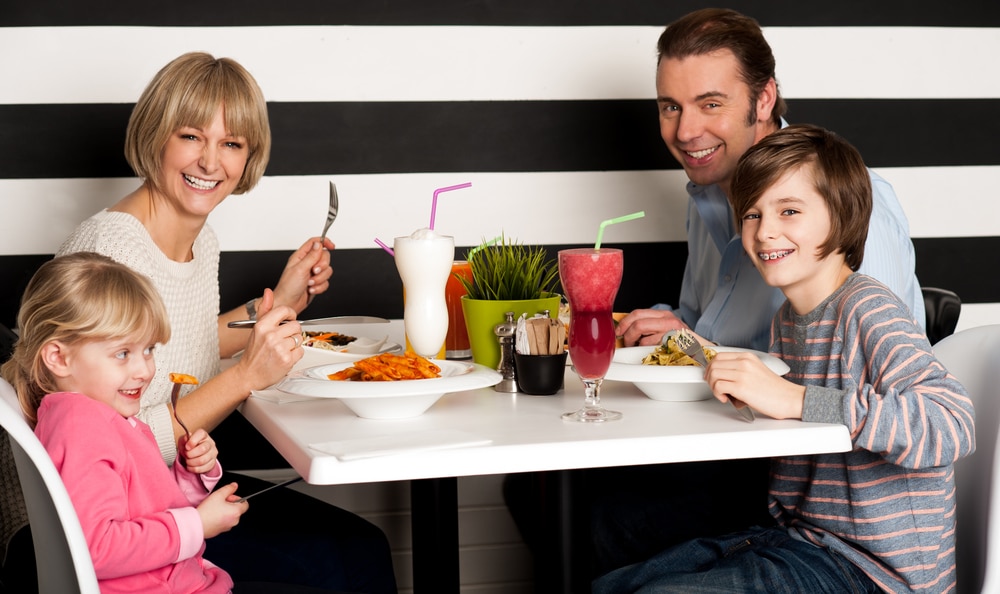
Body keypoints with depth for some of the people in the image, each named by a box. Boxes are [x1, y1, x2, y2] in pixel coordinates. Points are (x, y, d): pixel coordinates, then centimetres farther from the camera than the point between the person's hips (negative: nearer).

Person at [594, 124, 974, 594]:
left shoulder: (868, 310, -16)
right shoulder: (787, 319, 9)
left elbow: (953, 426, -32)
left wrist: (796, 400, -34)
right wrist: (706, 355, 6)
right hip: (795, 537, 8)